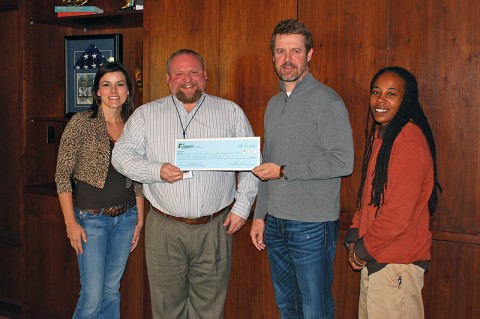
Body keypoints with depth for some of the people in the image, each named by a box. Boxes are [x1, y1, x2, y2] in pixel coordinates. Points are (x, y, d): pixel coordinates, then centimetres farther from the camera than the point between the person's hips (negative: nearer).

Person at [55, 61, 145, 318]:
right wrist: (71, 223, -14)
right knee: (92, 296, -3)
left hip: (125, 217, 5)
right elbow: (62, 174, -10)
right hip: (91, 217, -4)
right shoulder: (82, 122, -9)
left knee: (112, 290, 13)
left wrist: (140, 219, 10)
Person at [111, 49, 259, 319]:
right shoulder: (146, 114, 8)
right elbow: (122, 155, 5)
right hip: (164, 227, 0)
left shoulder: (231, 112, 7)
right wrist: (157, 171, -12)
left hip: (215, 227, 0)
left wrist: (242, 207, 1)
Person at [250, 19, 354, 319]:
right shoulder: (274, 104, 13)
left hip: (312, 226, -7)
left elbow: (342, 162, -19)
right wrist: (260, 215, 15)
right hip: (275, 223, 7)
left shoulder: (326, 100, -11)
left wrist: (284, 171, -15)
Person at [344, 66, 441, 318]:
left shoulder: (409, 140, -19)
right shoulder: (378, 134, 11)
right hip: (374, 259, 9)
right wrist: (354, 236, 5)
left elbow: (399, 211, -22)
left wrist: (364, 248, -11)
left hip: (397, 262, -9)